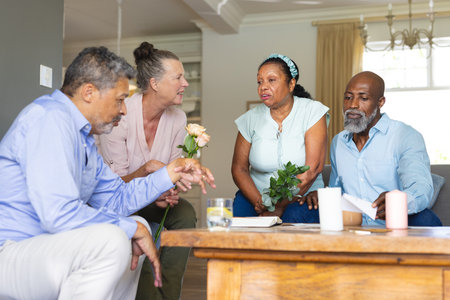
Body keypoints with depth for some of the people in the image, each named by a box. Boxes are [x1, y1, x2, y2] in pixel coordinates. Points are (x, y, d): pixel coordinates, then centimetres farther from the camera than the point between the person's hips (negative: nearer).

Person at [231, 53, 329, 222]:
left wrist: (279, 207, -18)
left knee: (294, 217, -34)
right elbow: (239, 168, 3)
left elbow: (313, 168, -14)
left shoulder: (312, 111, -6)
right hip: (257, 194, 3)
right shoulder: (251, 119, 4)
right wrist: (259, 202, -15)